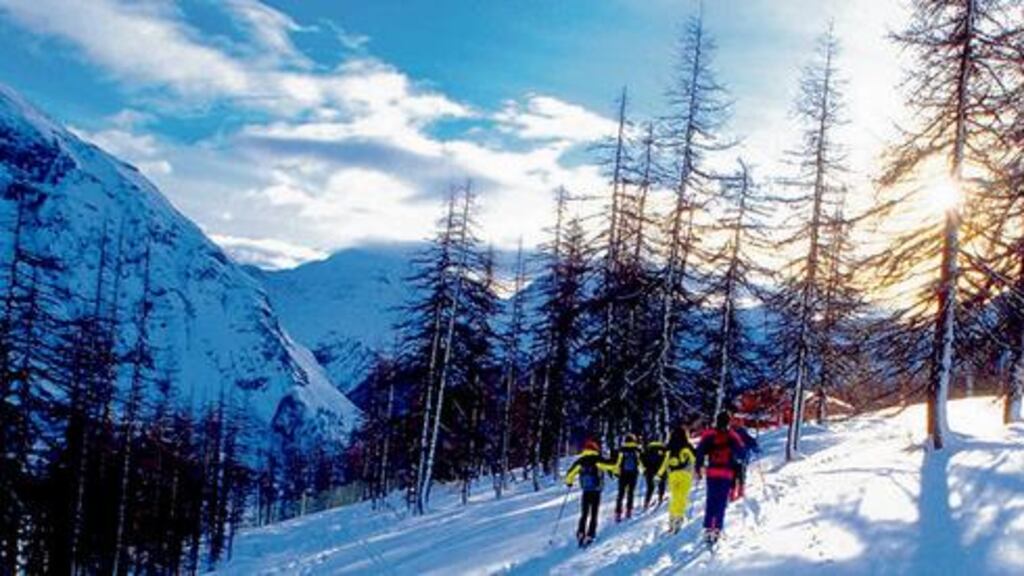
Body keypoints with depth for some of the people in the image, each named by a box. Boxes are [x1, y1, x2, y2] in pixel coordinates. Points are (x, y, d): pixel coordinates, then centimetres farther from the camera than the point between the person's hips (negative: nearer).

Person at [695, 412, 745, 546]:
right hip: (727, 474, -1)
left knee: (711, 501, 9)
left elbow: (700, 452, -2)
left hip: (712, 473, 1)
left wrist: (698, 468, 5)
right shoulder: (733, 436, -1)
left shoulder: (708, 435, 2)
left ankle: (708, 528, 3)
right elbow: (740, 453, -1)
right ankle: (717, 529, -6)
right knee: (722, 502, 2)